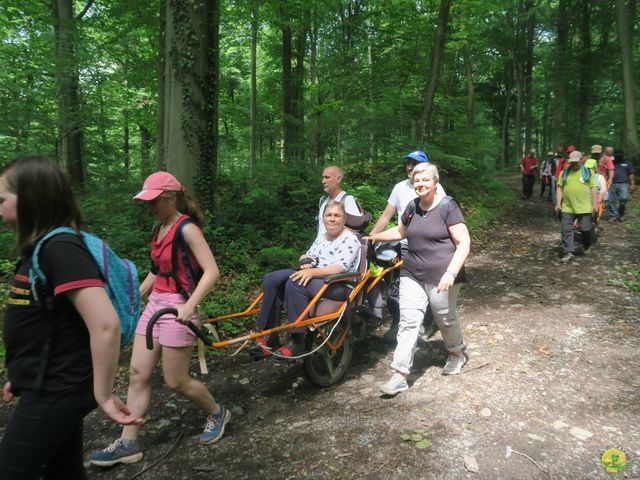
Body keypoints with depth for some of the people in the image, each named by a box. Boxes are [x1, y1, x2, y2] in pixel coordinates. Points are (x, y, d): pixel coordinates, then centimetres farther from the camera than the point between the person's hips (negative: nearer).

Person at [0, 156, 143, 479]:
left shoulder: (60, 248, -23)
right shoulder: (43, 247, 7)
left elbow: (106, 324, -32)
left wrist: (103, 394, -23)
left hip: (54, 393, -9)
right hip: (51, 387, 9)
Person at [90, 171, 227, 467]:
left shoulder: (187, 229, -15)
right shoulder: (159, 229, 10)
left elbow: (211, 271, -22)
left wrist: (190, 306, -33)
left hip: (177, 308, -8)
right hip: (154, 304, 8)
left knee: (176, 382, 3)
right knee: (137, 374, 8)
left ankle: (217, 413, 29)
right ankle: (128, 444, 20)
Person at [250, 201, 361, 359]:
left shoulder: (350, 239, -7)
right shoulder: (322, 237, 18)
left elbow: (339, 268, -20)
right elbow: (308, 256, 28)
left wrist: (312, 271, -32)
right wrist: (306, 260, 2)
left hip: (339, 286, -8)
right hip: (313, 277, 8)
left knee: (295, 285, -34)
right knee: (271, 279, -12)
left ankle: (297, 342, -23)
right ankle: (269, 338, -12)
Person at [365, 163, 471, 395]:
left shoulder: (448, 207, -10)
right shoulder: (412, 207, 8)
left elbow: (464, 243, -13)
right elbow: (400, 231, 28)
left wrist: (450, 273, -23)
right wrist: (374, 237, 21)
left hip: (440, 277, -5)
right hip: (412, 274, 5)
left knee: (445, 319, 13)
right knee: (408, 321, 0)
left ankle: (457, 353, 43)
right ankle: (400, 375, 4)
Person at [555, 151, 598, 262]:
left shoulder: (588, 172, 4)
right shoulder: (564, 173, 9)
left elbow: (594, 189, 2)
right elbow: (559, 188, 8)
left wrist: (595, 204, -5)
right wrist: (558, 203, -1)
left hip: (584, 207, -1)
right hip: (567, 207, 2)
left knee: (586, 229, 6)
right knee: (566, 230, -2)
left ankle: (586, 247, 33)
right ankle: (568, 252, 3)